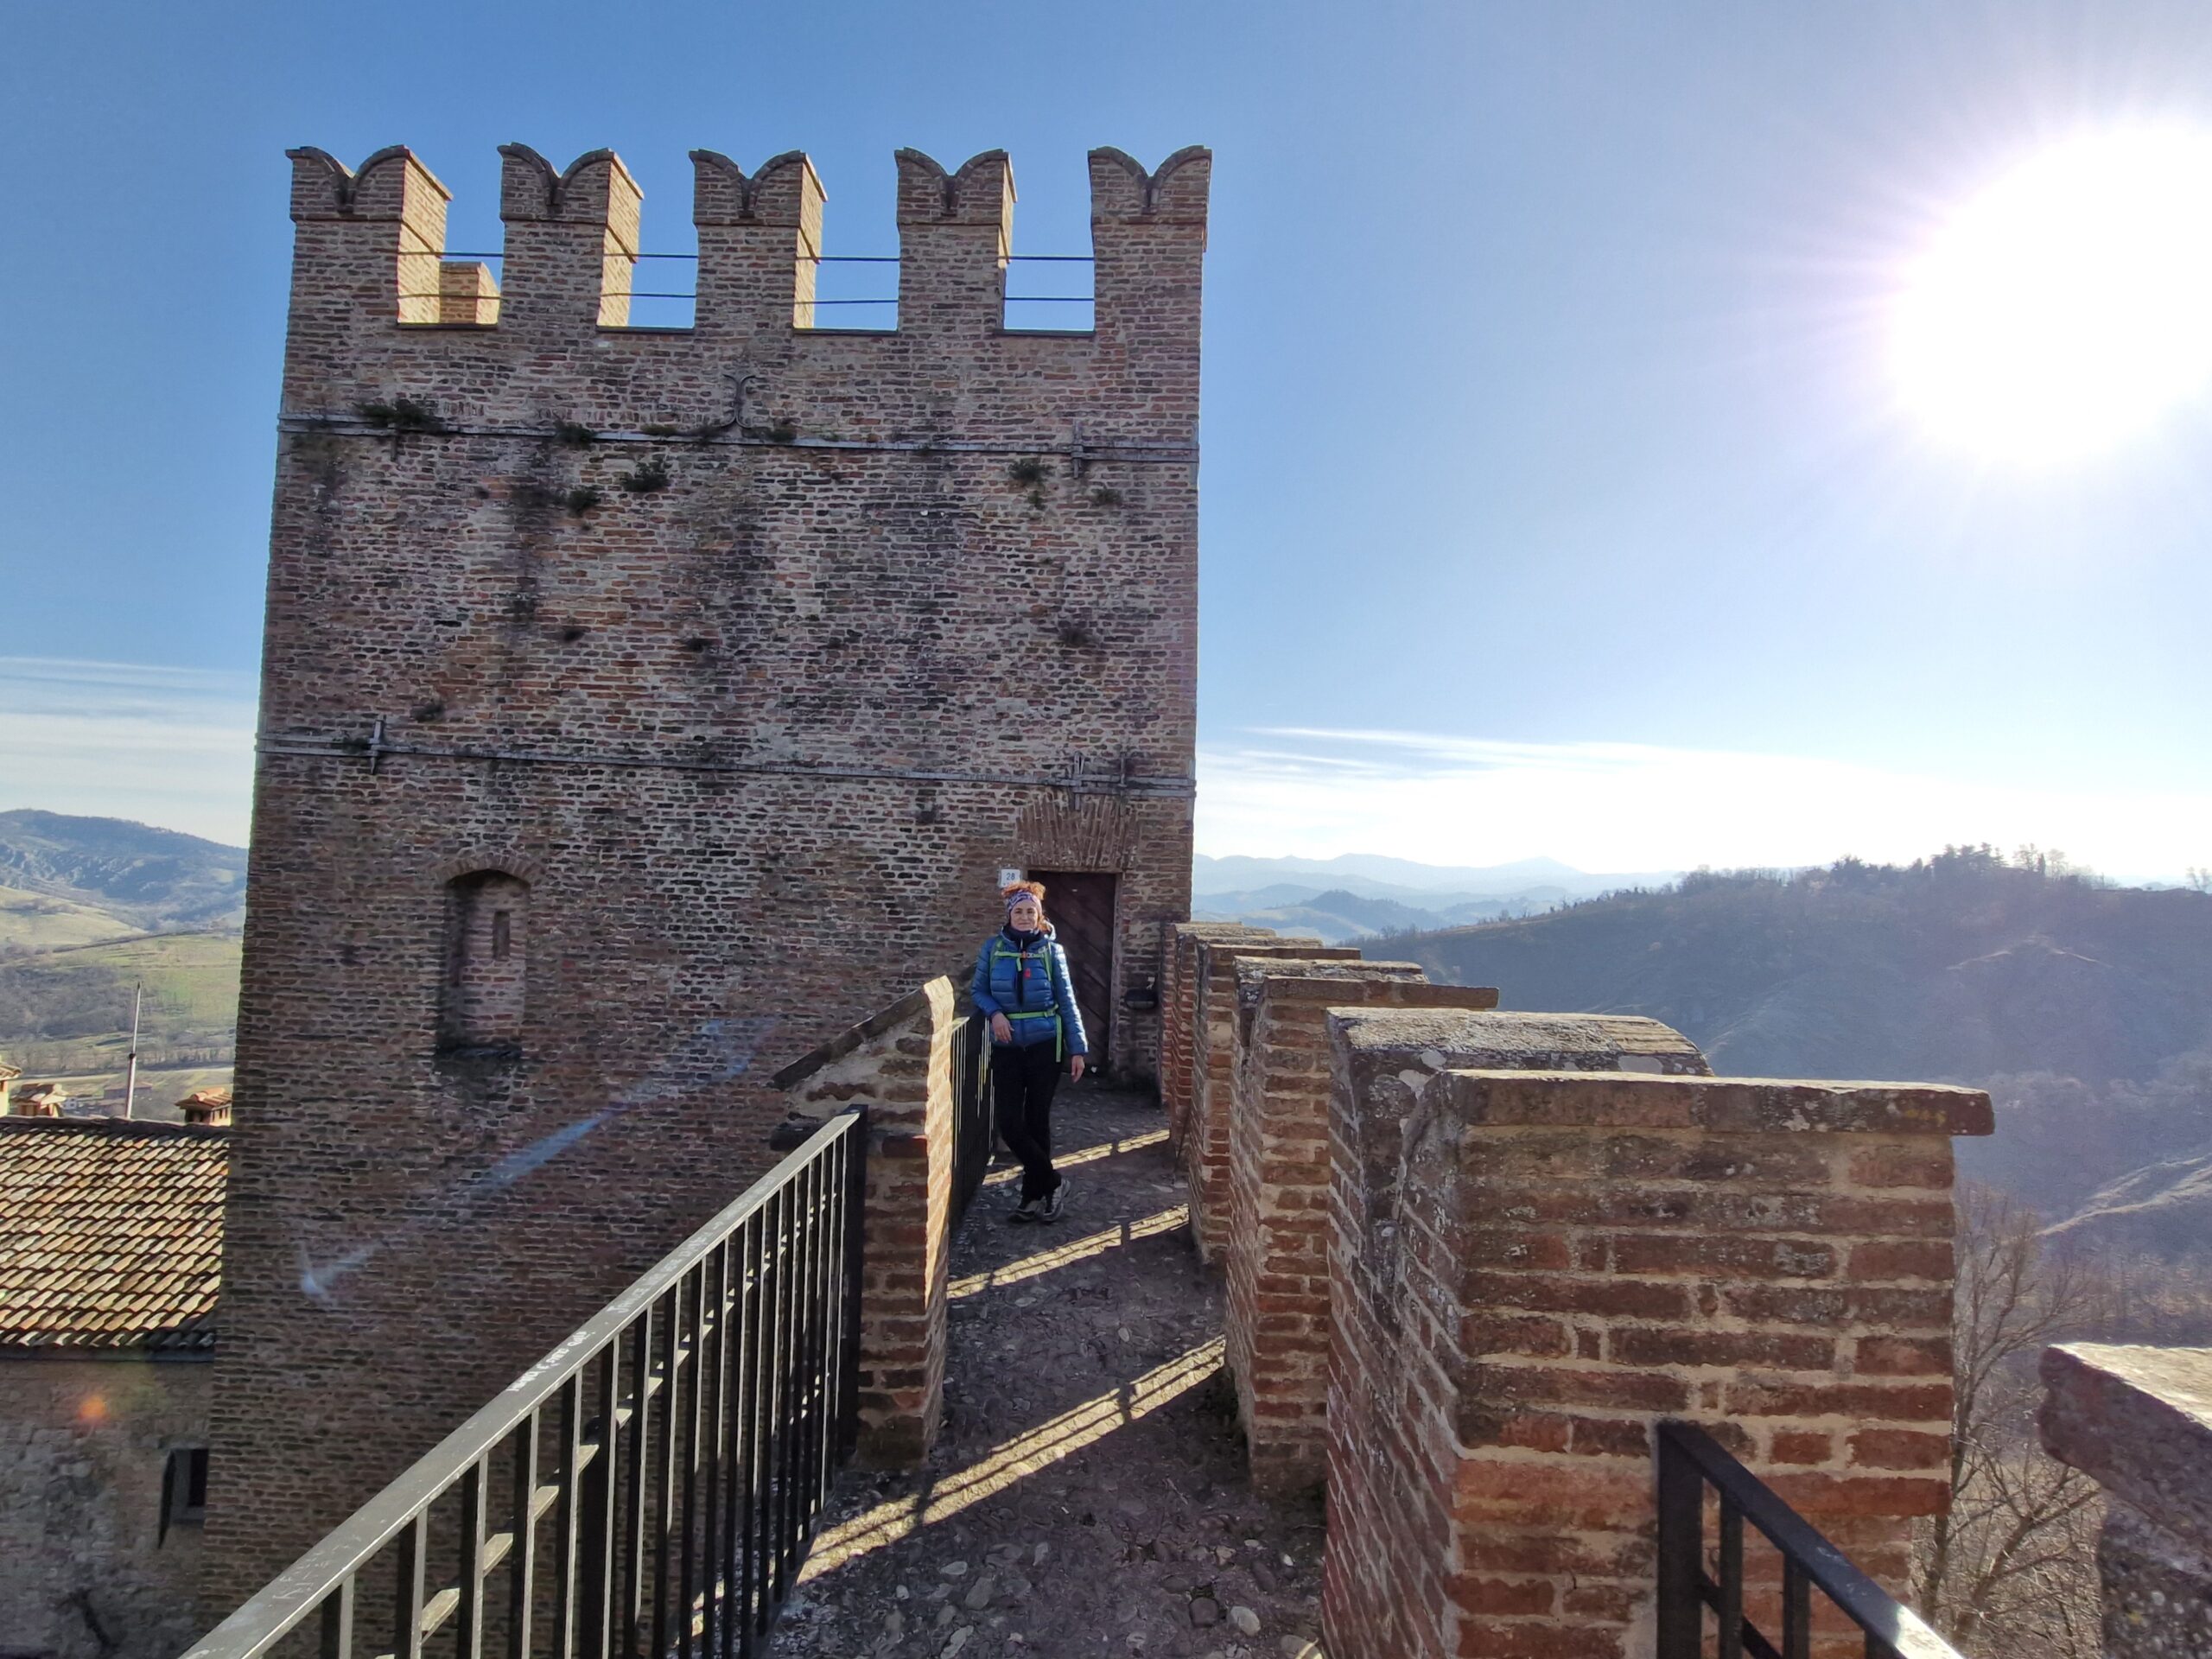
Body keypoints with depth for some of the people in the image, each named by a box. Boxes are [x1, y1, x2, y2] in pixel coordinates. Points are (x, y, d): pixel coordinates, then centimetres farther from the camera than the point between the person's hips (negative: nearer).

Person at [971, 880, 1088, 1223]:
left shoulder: (1051, 950, -2)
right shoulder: (993, 947, 0)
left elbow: (1067, 1001, -1)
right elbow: (979, 991, 8)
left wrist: (1078, 1049, -5)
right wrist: (994, 1013, -13)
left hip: (1044, 1046, -1)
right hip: (1006, 1048, 2)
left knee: (1037, 1122, 6)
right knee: (1010, 1125, -4)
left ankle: (1033, 1197, 20)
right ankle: (1053, 1181, 15)